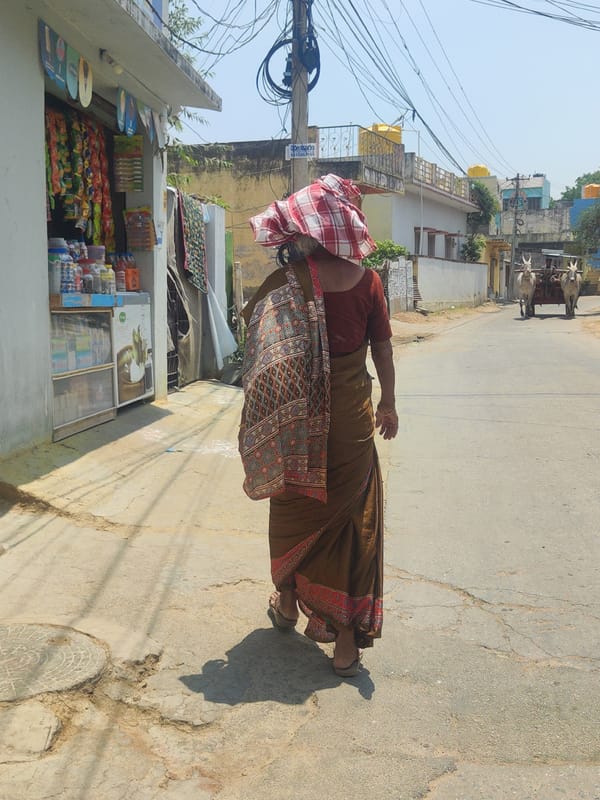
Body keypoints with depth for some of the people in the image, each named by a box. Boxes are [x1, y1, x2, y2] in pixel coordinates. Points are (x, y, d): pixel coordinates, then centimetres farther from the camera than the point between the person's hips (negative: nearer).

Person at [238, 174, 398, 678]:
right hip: (351, 413, 1)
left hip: (296, 416, 0)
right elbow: (383, 348, 1)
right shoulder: (365, 279, -5)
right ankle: (348, 637, 15)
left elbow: (256, 336, -5)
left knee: (293, 507, 19)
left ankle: (288, 602, 39)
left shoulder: (283, 282, -9)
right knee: (351, 515, 10)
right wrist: (388, 402, 15)